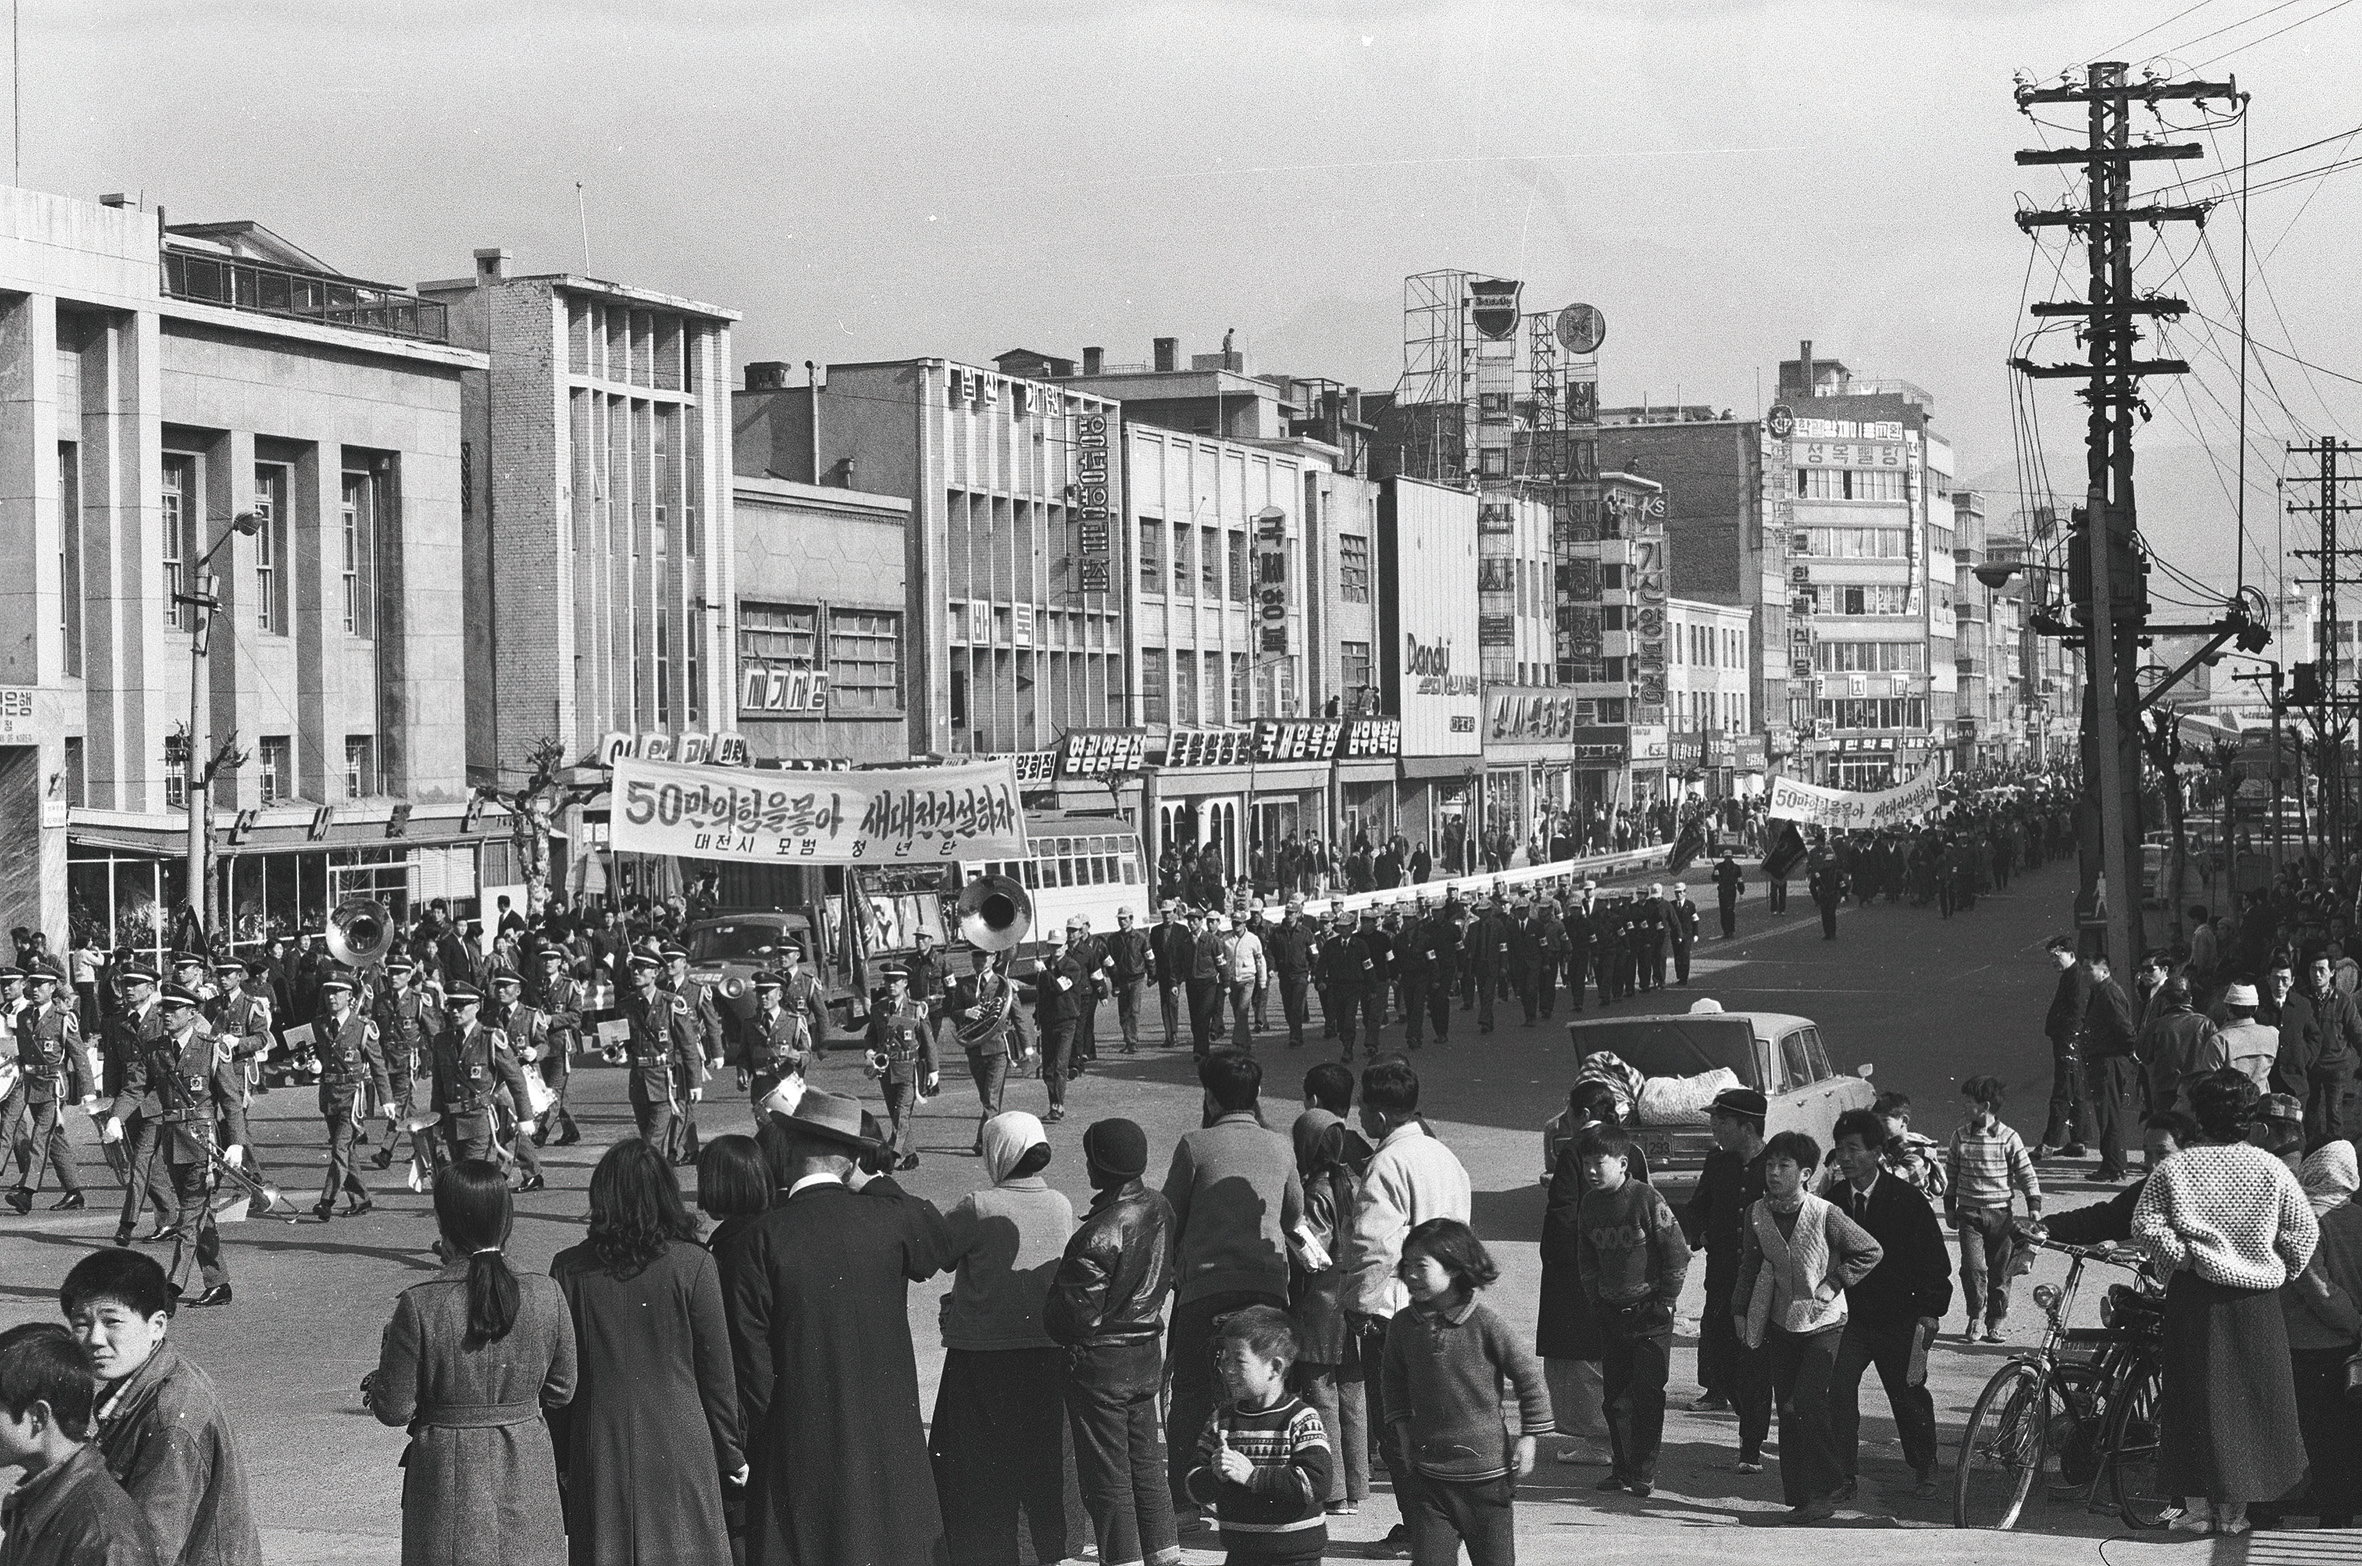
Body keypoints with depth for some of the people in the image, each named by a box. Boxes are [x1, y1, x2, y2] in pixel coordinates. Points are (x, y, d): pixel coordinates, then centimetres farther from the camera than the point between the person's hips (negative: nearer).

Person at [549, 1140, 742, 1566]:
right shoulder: (693, 1265, -9)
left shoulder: (570, 1268, -5)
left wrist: (560, 1458, 10)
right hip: (678, 1445, -1)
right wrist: (731, 1453, 7)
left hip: (599, 1449, 1)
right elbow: (716, 1371, -3)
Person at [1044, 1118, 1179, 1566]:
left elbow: (1076, 1314, -20)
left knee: (1107, 1478, 3)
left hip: (1100, 1363, -8)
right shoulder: (1159, 1209, -1)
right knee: (1146, 1466, 18)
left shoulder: (1100, 1234, -25)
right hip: (1147, 1353, 8)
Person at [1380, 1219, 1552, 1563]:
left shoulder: (1485, 1324, -13)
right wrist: (1402, 1430, 8)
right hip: (1428, 1473, 3)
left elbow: (1529, 1379, -4)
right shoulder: (1403, 1326, 0)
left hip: (1486, 1472, -3)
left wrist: (1528, 1438, -3)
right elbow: (1394, 1383, 17)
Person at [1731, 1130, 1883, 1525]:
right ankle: (1800, 1497, 12)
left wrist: (1833, 1284, -10)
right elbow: (1750, 1267, 14)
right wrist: (1740, 1311, 11)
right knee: (1788, 1412, 5)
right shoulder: (1758, 1214, 0)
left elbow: (1869, 1251, -6)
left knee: (1807, 1404, -15)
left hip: (1822, 1325, -5)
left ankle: (1824, 1491, -3)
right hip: (1782, 1326, 5)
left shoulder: (1824, 1215, -15)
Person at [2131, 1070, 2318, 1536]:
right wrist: (2281, 1271, 14)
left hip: (2194, 1294, -1)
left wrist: (2181, 1256, -1)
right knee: (2252, 1397, 10)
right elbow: (2305, 1231, 2)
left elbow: (2145, 1226, -11)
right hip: (2257, 1299, 1)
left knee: (2194, 1397, 6)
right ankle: (2235, 1506, 12)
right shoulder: (2270, 1169, 0)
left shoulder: (2175, 1168, -4)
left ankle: (2198, 1505, 6)